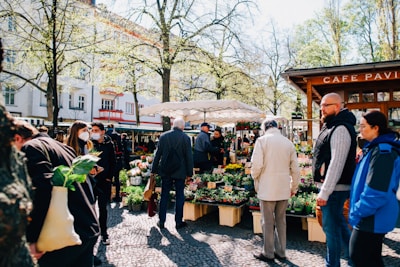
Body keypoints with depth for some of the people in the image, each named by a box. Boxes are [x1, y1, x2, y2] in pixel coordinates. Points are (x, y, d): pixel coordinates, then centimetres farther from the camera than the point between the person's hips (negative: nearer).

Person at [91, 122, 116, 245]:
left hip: (104, 180, 1)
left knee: (103, 208, 9)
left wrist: (109, 177, -1)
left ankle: (104, 233, 19)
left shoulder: (109, 144, 1)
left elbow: (113, 162, 5)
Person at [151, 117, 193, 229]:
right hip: (180, 172, -2)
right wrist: (189, 173, 1)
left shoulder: (163, 136, -2)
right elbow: (189, 157, -7)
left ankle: (161, 221, 17)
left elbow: (157, 154, 1)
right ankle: (178, 222, 14)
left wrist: (154, 170, 9)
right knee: (179, 196, 8)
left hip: (165, 171, 2)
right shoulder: (185, 138, -8)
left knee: (164, 196, 11)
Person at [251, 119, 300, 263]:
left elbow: (257, 165, -16)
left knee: (268, 222, 6)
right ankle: (281, 252, 25)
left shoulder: (262, 140, -8)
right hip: (284, 189, 5)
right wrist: (294, 187, 19)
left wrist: (255, 178, 4)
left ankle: (268, 253, 17)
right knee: (281, 221, 15)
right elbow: (295, 169, 7)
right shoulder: (288, 142, 4)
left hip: (267, 188, -4)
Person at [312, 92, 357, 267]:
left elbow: (337, 163, -25)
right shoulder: (331, 127, 13)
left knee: (331, 227, 1)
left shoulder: (341, 129, -18)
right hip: (329, 187, 10)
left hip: (334, 189, -10)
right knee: (339, 223, 23)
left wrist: (324, 192, -24)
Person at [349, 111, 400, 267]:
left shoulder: (382, 152, -21)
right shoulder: (374, 148, 10)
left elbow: (376, 192, -25)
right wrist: (356, 209, 17)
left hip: (373, 218, -10)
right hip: (372, 216, 10)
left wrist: (356, 213, -17)